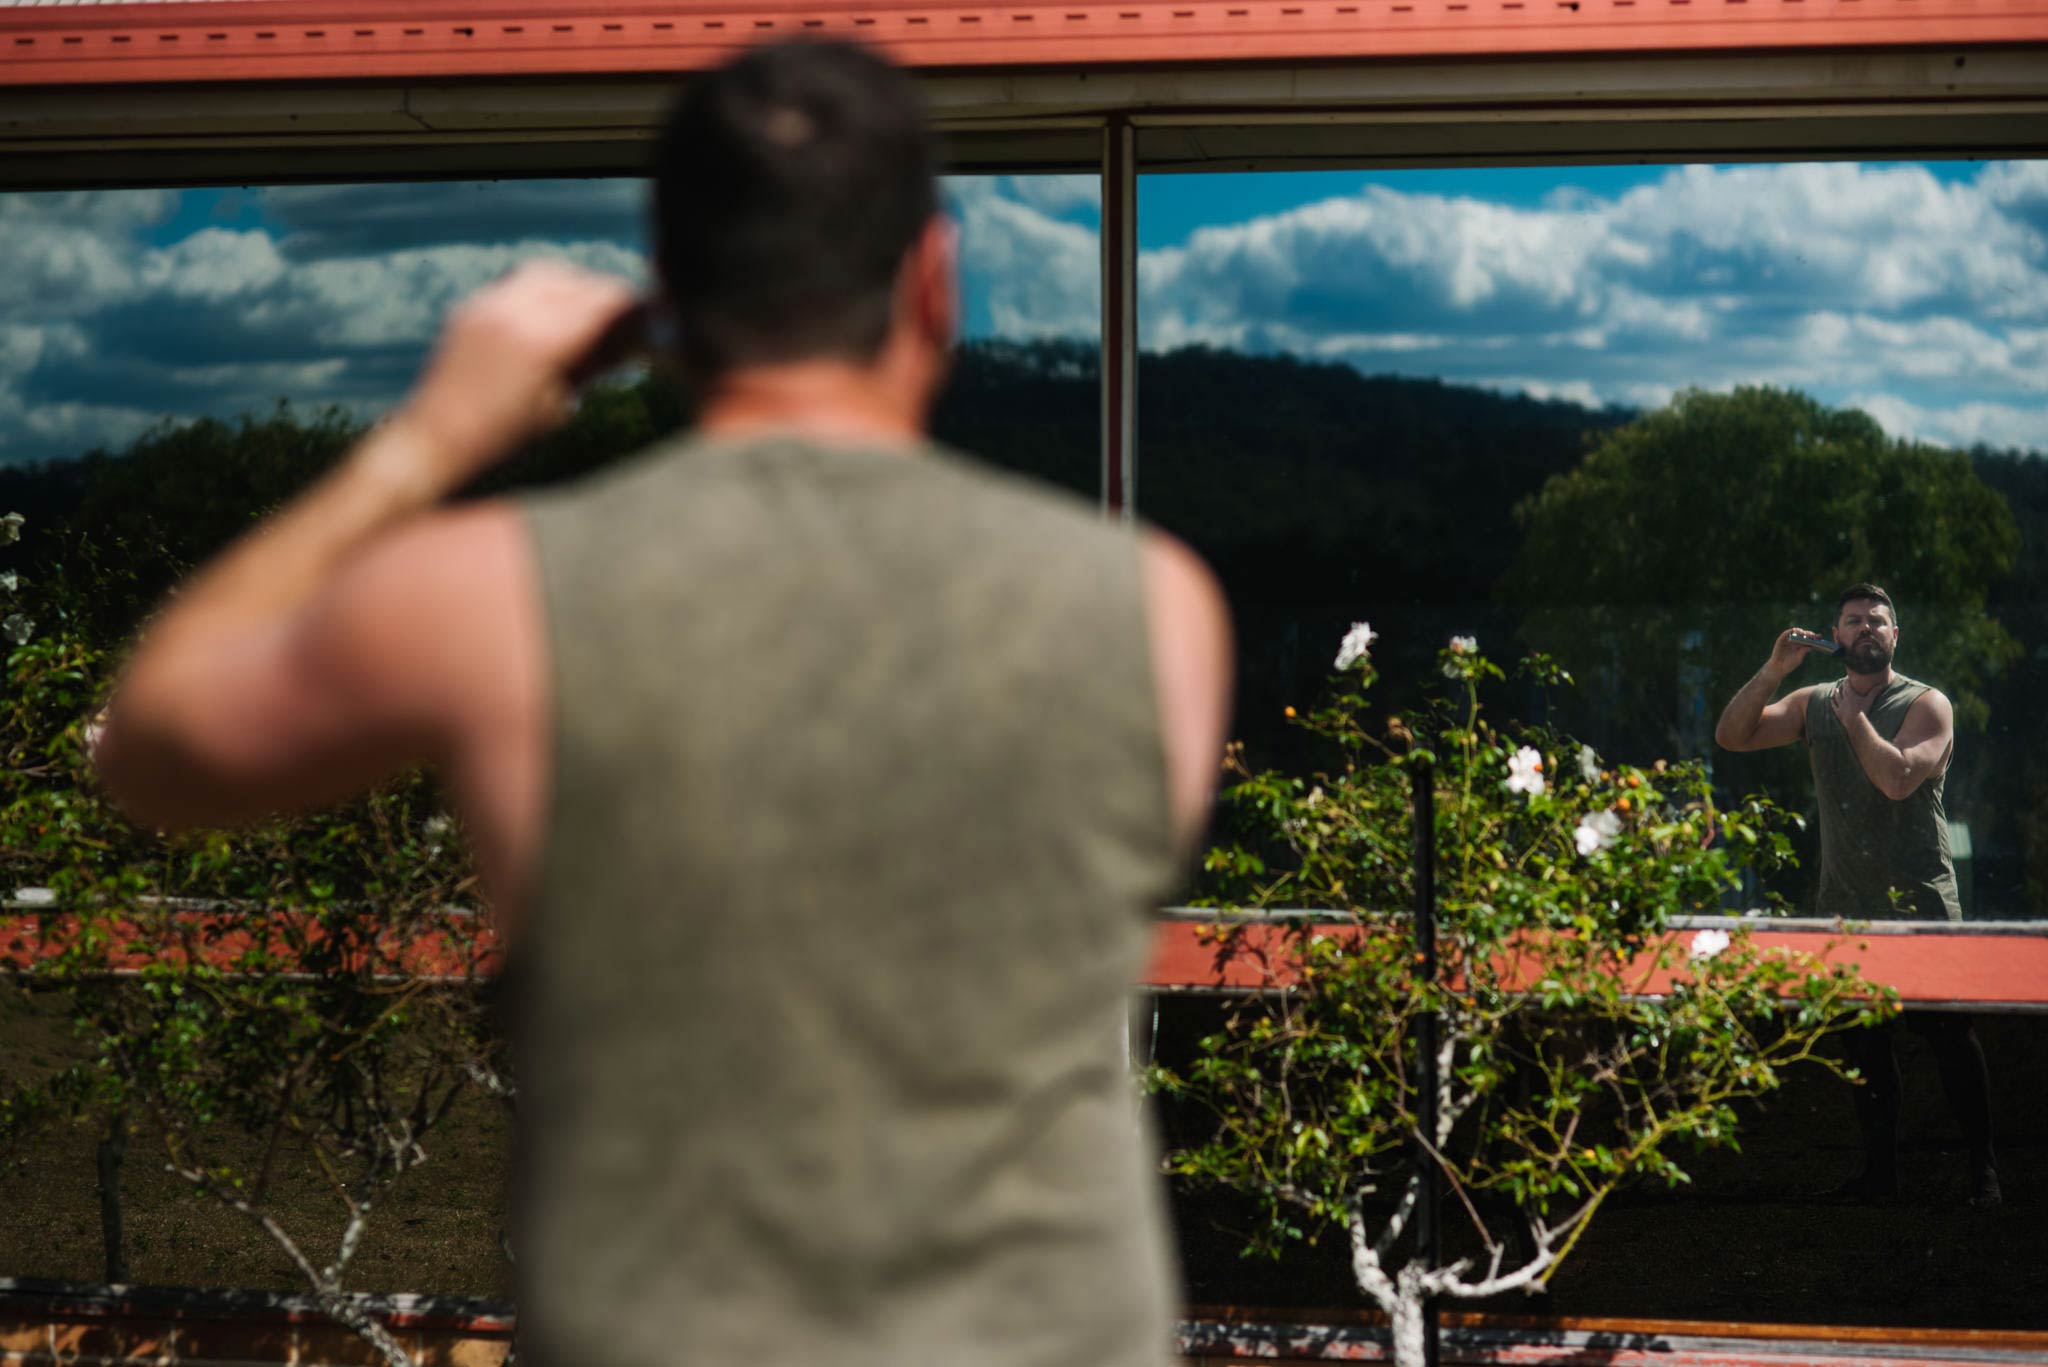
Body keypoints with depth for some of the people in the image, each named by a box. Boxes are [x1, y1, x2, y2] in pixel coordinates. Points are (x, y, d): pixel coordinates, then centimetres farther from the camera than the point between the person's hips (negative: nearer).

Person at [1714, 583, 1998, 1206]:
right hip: (1845, 908, 5)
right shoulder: (1814, 703, 11)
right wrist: (1773, 670, -9)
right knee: (1865, 1043, 8)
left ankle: (1983, 1170, 3)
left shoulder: (1926, 704, -4)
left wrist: (1854, 715, -11)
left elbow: (1898, 778, -20)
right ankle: (1879, 1171, 16)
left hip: (1921, 904, -4)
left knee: (1951, 1035, -6)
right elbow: (1731, 736, 1)